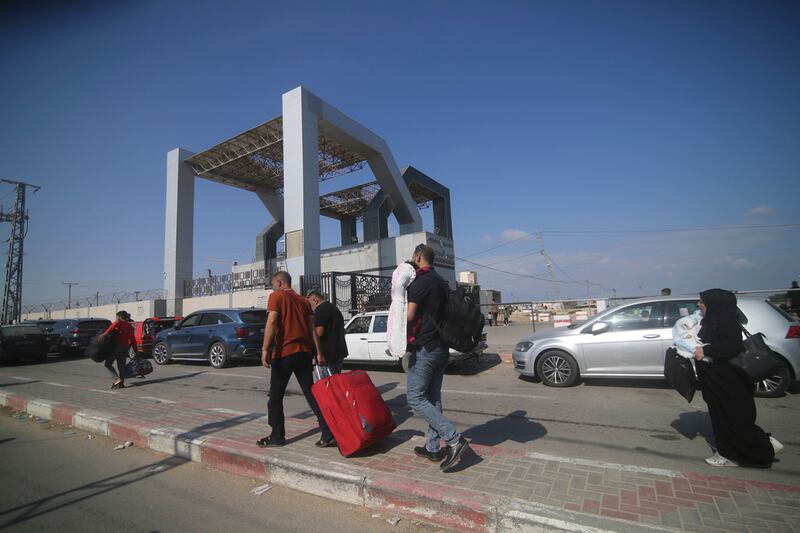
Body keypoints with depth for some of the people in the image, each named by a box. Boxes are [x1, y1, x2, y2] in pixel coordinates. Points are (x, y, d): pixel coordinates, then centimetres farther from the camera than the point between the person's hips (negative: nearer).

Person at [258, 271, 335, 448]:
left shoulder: (276, 297, -1)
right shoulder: (303, 301, 16)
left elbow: (272, 322, -15)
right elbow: (312, 328, 12)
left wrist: (265, 349, -18)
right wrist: (319, 353, 12)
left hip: (284, 352, -5)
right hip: (305, 352, 6)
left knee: (276, 396, 10)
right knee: (311, 393, 8)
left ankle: (277, 436, 17)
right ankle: (328, 434, 4)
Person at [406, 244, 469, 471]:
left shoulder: (420, 280, -13)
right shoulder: (440, 281, 16)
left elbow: (409, 315, -18)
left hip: (425, 347, -9)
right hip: (440, 347, 9)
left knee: (415, 397, -4)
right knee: (433, 397, 13)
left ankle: (454, 440, -9)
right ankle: (432, 448, 20)